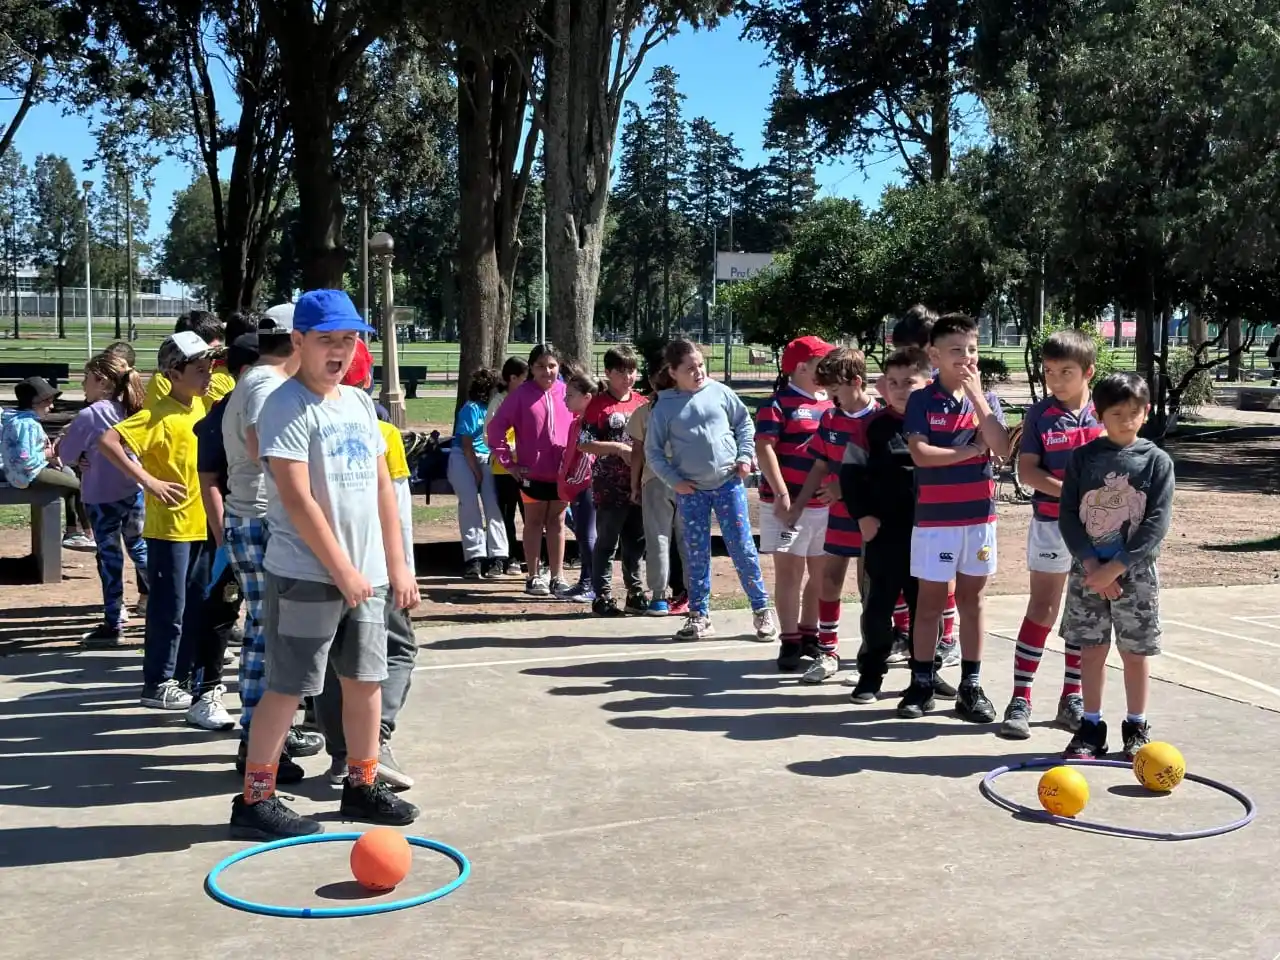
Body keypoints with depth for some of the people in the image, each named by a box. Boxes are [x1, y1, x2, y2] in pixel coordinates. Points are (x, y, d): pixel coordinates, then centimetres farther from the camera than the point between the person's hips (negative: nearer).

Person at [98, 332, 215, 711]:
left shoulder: (201, 406, 7)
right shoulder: (160, 416, -16)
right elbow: (108, 441, -25)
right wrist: (148, 481, -24)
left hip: (201, 524, 8)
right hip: (170, 526, -8)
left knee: (197, 606, 14)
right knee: (169, 608, -2)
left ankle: (182, 675, 26)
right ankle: (157, 684, 8)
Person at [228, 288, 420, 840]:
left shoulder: (359, 403, 12)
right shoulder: (286, 406, -11)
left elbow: (382, 487, 15)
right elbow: (297, 497, -18)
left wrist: (396, 566, 12)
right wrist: (341, 569, -18)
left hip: (365, 572, 8)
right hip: (306, 574, -7)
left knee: (365, 679, 14)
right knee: (287, 687, -2)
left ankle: (362, 785, 28)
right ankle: (254, 800, 8)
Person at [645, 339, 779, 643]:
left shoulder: (720, 392, 1)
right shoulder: (664, 407, -1)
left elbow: (744, 423, 12)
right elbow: (653, 450, 4)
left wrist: (745, 457, 2)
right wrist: (673, 480, -4)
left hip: (728, 483, 0)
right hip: (690, 491, 0)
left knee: (742, 547, -1)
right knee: (697, 553, 7)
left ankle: (762, 609, 10)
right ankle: (699, 616, 16)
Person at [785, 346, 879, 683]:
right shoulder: (830, 419, 4)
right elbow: (821, 467, 10)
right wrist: (798, 505, 9)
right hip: (839, 515, 5)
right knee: (830, 580, 7)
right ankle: (827, 653, 16)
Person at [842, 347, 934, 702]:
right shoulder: (873, 425, -2)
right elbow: (852, 473, -2)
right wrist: (863, 515, -9)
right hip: (884, 533, -1)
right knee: (878, 607, 4)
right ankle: (870, 674, 15)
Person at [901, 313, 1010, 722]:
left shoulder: (986, 400, 5)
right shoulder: (921, 400, -4)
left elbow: (1002, 449, -11)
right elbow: (921, 454, -16)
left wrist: (976, 395, -13)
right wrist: (970, 450, -9)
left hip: (979, 516, 3)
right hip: (934, 517, -3)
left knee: (971, 600, 9)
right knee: (930, 602, 4)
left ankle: (971, 687, 16)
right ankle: (921, 685, 12)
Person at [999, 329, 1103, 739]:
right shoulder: (1040, 414, -3)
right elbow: (1026, 469, -8)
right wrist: (1069, 491, -21)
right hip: (1051, 523, -2)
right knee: (1042, 609, -2)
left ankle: (1072, 697, 20)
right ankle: (1020, 698, 1)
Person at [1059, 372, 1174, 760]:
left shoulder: (1156, 461, -4)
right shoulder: (1083, 457, 1)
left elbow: (1157, 524, -10)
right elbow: (1067, 514, -2)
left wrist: (1115, 567, -17)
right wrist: (1089, 564, -14)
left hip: (1135, 573, -1)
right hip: (1087, 571, 1)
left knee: (1135, 652, 8)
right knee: (1092, 650, 8)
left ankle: (1136, 728, 22)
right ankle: (1091, 727, 19)